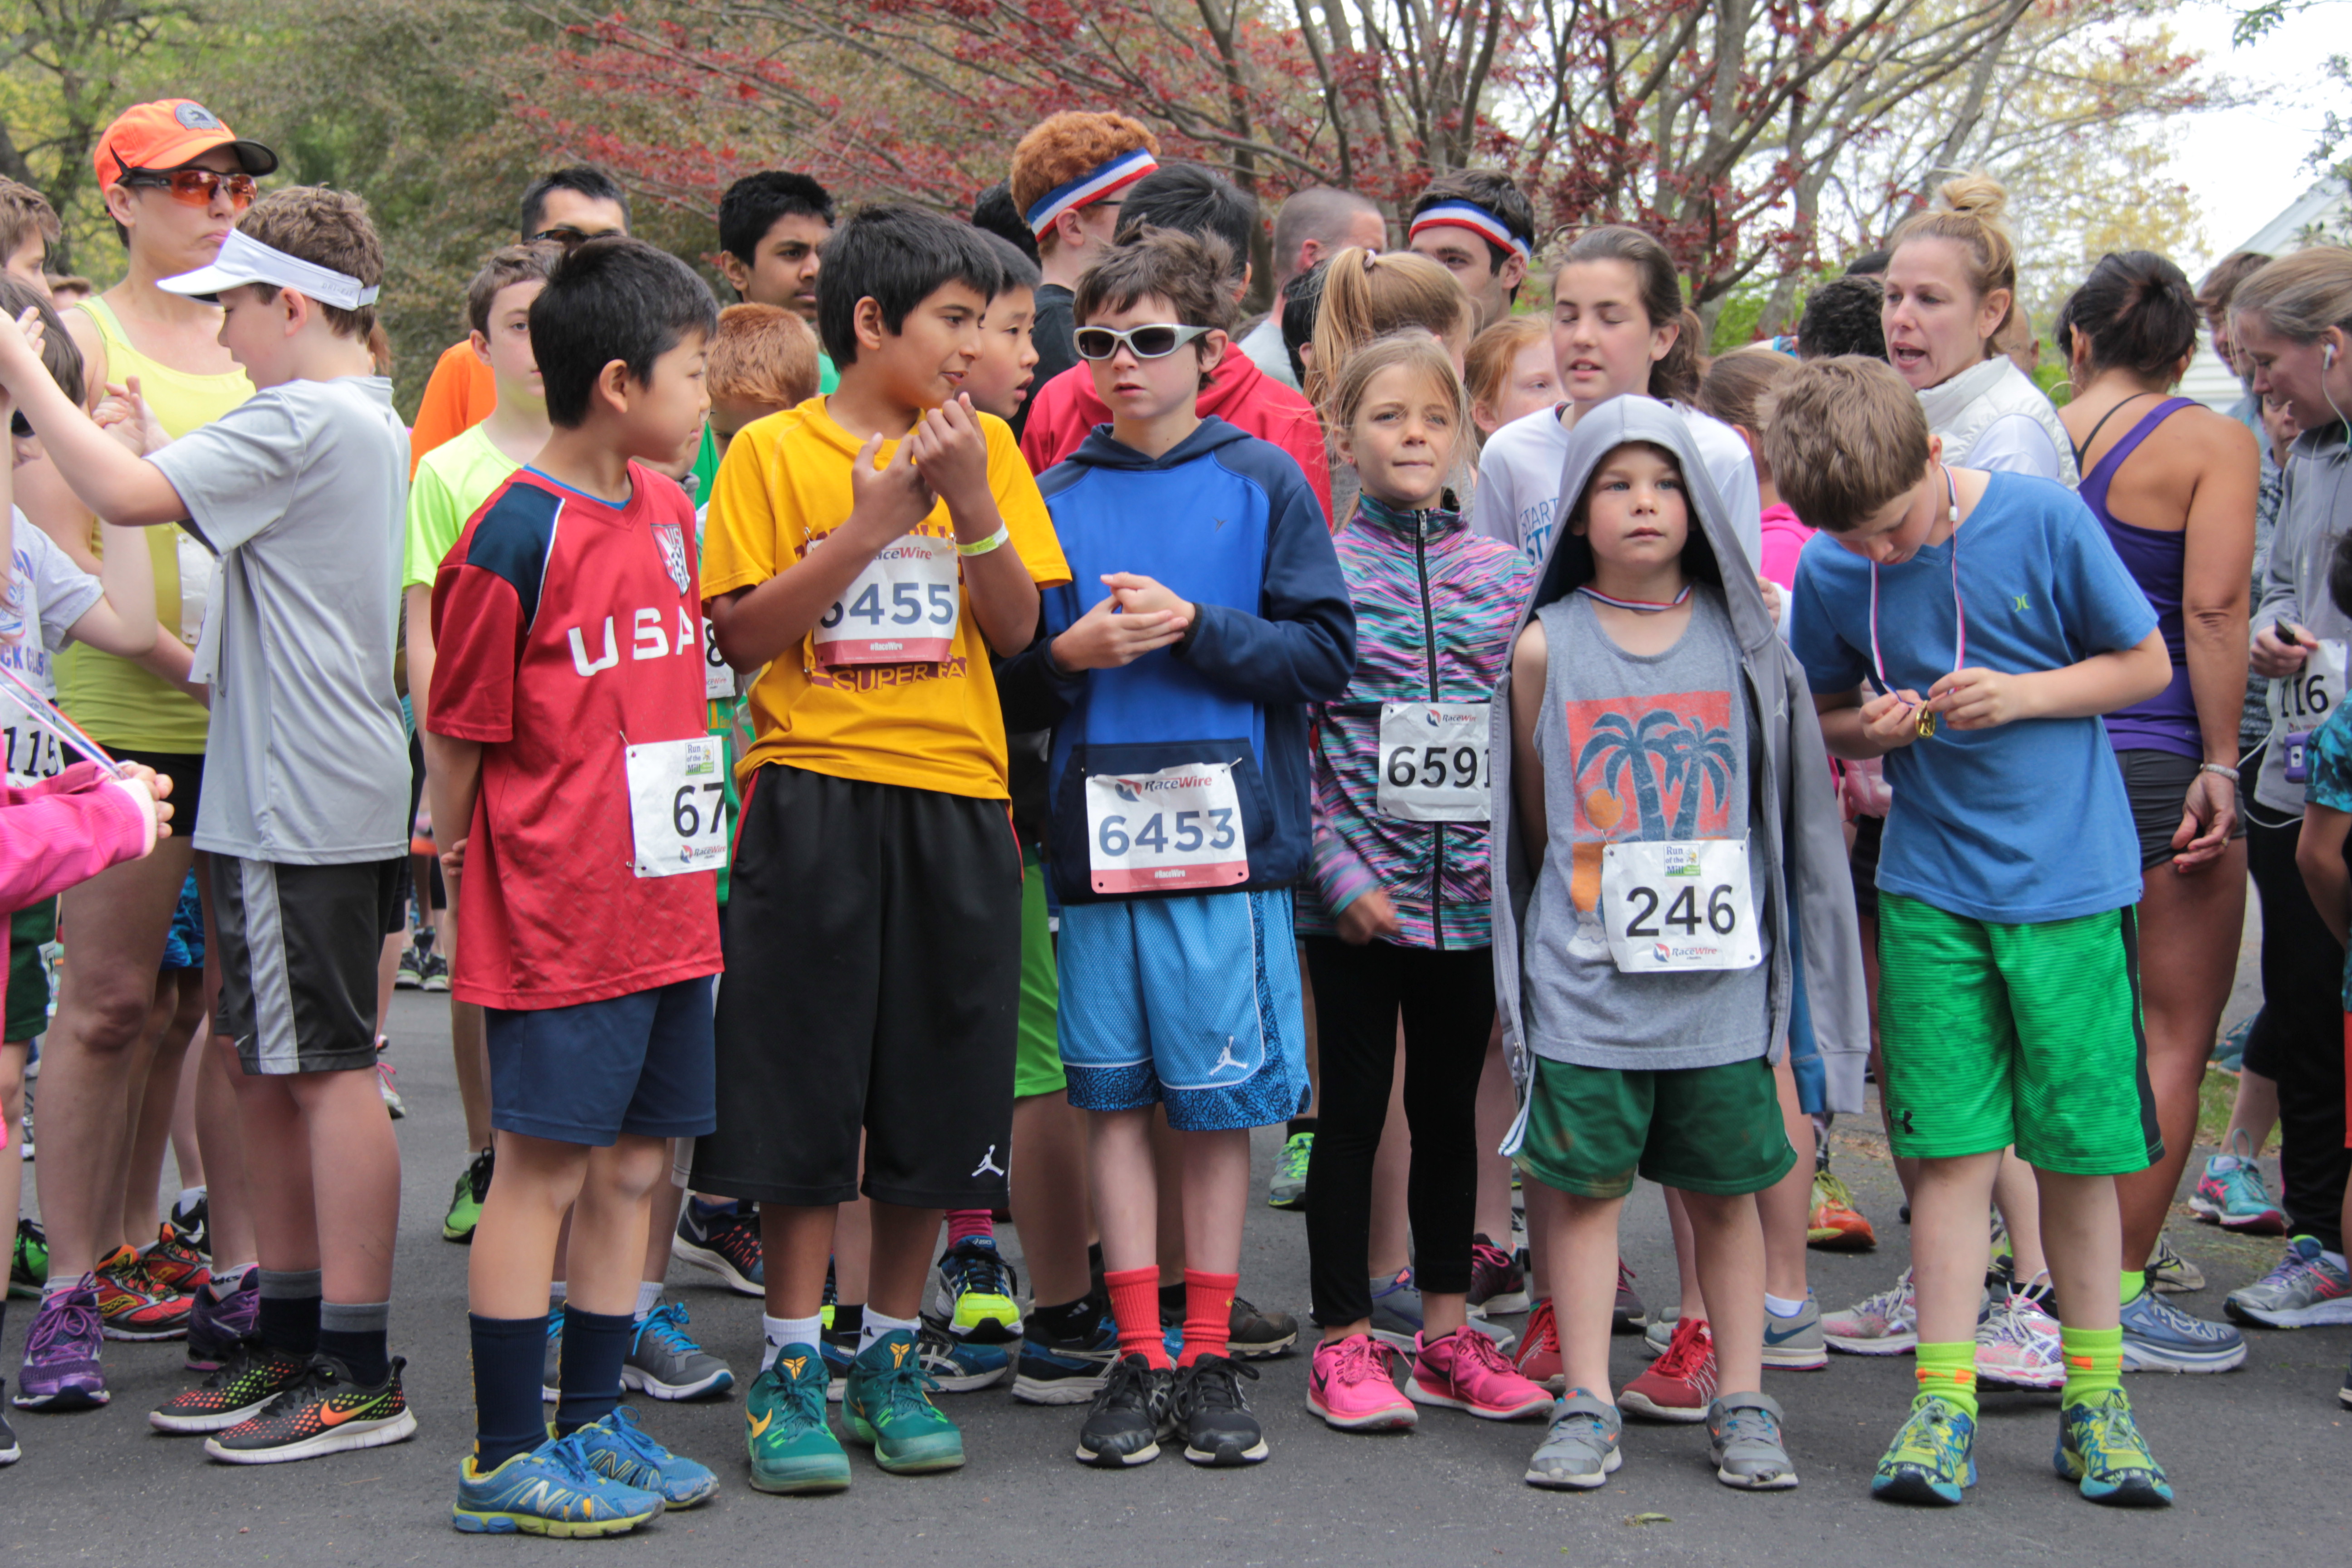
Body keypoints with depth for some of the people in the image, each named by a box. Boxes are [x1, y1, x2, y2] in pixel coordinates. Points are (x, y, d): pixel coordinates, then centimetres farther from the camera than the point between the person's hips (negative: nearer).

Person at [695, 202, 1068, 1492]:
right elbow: (741, 634, -8)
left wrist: (970, 499, -11)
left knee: (937, 1105, 6)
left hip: (952, 801, 3)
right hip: (813, 795, -3)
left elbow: (1016, 629, 3)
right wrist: (874, 522, -14)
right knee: (803, 1095, -1)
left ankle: (889, 1359, 19)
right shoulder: (774, 452, 0)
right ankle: (790, 1369, 9)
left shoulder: (984, 446, 9)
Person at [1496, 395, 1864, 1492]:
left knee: (1724, 1187, 7)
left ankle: (1740, 1403, 15)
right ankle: (1586, 1405, 9)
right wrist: (1589, 900, 11)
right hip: (1585, 975, -1)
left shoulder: (1738, 637, 4)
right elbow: (1537, 813, 10)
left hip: (1719, 971, 1)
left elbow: (1783, 799, 11)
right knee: (1584, 1184, 1)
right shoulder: (1545, 644, 1)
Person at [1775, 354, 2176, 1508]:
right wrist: (1867, 732, -11)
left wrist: (2024, 695, -15)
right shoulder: (1829, 575, -2)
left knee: (2080, 1148, 4)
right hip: (1931, 889, 1)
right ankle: (1945, 1401, 5)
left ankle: (2094, 1394, 17)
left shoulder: (2044, 521, -9)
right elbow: (1819, 719, 12)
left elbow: (2147, 665, 0)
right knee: (1949, 1144, -1)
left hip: (2071, 884, -1)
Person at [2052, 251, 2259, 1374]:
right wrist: (2220, 763, -12)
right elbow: (2212, 610, -14)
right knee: (2173, 1034, 3)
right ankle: (2119, 1294, 2)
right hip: (2158, 757, -5)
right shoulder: (2211, 444, -5)